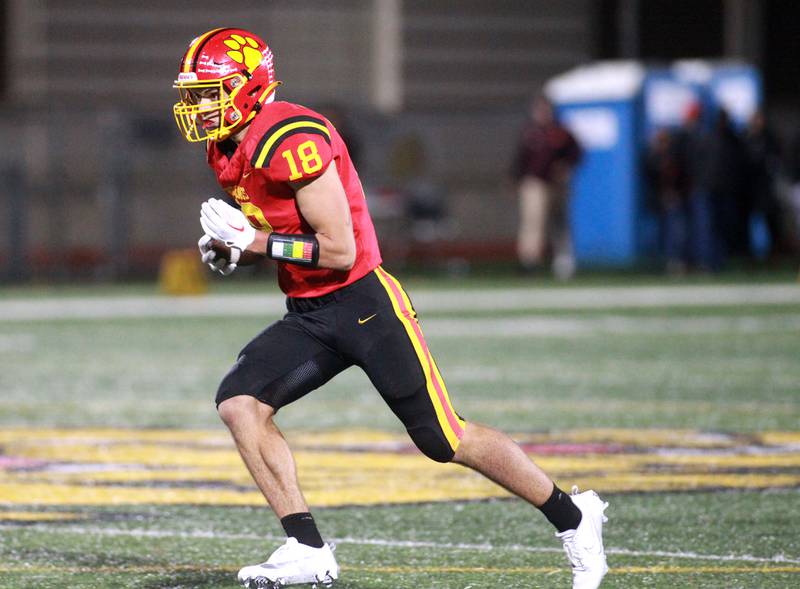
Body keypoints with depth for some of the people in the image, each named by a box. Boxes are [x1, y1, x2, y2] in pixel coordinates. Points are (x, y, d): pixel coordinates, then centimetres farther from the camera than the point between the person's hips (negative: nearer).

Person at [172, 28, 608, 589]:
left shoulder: (292, 140, -22)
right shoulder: (229, 149, 8)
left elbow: (338, 250, -22)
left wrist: (256, 242, -19)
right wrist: (229, 246, 3)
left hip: (363, 304, -9)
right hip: (308, 316, 9)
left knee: (444, 439, -5)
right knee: (239, 401, -11)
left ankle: (573, 517, 12)